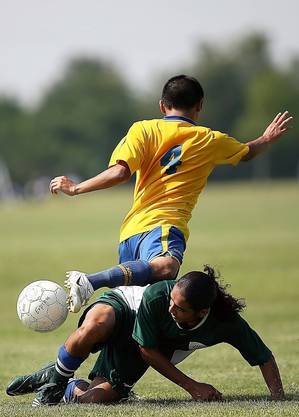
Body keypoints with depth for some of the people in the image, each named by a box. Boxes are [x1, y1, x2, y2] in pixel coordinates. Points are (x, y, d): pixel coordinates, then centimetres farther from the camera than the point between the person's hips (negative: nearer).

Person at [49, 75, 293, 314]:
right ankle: (89, 282, -53)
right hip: (163, 224, -5)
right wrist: (269, 138, 59)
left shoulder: (143, 130, 15)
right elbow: (248, 152, 38)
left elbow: (120, 173, -1)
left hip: (130, 232, 5)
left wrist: (75, 188, 8)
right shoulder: (210, 141, 17)